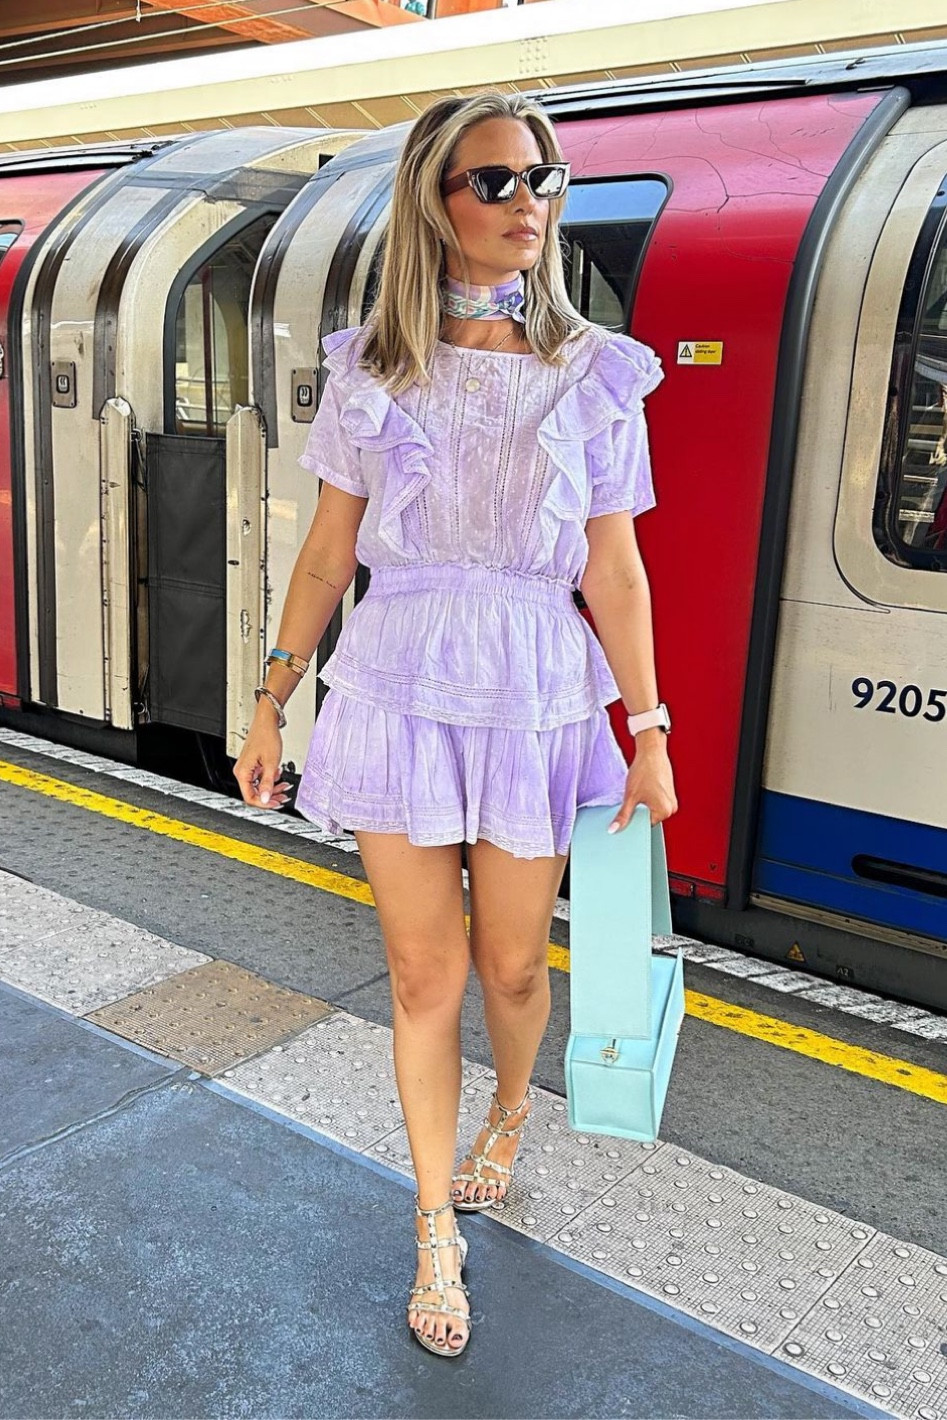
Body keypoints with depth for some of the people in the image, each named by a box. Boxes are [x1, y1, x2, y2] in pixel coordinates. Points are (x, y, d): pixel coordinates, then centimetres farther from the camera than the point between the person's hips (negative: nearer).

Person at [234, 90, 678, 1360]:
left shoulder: (593, 375, 0)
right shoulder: (370, 369, 2)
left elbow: (615, 568, 1)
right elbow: (328, 549, 5)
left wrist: (649, 733, 0)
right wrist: (272, 704, 4)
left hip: (537, 695, 0)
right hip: (399, 685, 0)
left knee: (511, 964, 13)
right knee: (424, 978, 6)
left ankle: (510, 1113, 48)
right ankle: (438, 1234, 27)